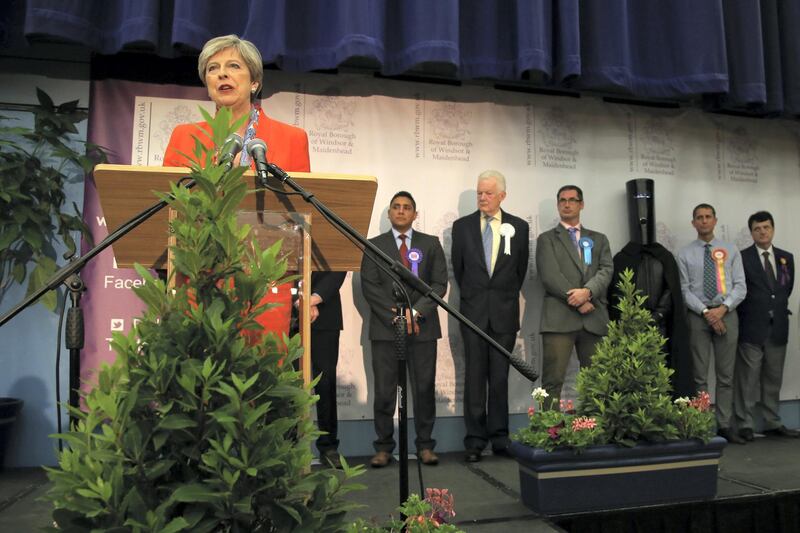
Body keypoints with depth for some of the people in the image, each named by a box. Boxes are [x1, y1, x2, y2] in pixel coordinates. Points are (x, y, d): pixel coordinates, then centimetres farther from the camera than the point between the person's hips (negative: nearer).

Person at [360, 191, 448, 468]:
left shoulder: (431, 244, 11)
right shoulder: (375, 245, 9)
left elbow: (439, 283, 3)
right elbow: (369, 286, 1)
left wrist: (415, 312, -10)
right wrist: (395, 315, -9)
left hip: (423, 326, 1)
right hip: (385, 327, -1)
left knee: (424, 388, 3)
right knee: (384, 390, 1)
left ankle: (425, 445, 14)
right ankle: (383, 447, 10)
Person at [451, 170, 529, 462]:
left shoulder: (518, 227, 5)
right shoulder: (462, 226, 5)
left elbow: (521, 268, 11)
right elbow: (458, 267, 11)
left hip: (505, 311, 0)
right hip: (473, 310, 0)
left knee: (500, 376, 5)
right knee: (474, 376, 2)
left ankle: (499, 437, 14)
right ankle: (475, 439, 9)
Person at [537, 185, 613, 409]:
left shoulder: (599, 239, 21)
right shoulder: (547, 239, 11)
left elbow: (606, 271, 5)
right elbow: (550, 276, -3)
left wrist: (587, 291, -14)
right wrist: (577, 302, -10)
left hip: (594, 318, 3)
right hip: (559, 317, -3)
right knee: (553, 381, -7)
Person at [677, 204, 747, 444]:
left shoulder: (731, 250, 7)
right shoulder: (685, 253, 3)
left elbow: (740, 286, 1)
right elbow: (684, 290, -3)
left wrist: (723, 308, -13)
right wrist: (706, 312, -14)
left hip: (727, 314, 2)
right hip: (697, 316, -1)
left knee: (726, 375, 6)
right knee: (699, 375, 2)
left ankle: (724, 425, 14)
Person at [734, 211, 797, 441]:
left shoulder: (786, 257, 11)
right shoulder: (742, 257, -5)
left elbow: (788, 287, 18)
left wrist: (778, 308, 11)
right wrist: (748, 315, -3)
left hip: (778, 328, 5)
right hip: (752, 328, -5)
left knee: (773, 378, 12)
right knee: (747, 379, -1)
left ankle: (772, 423, 21)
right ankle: (745, 424, 6)